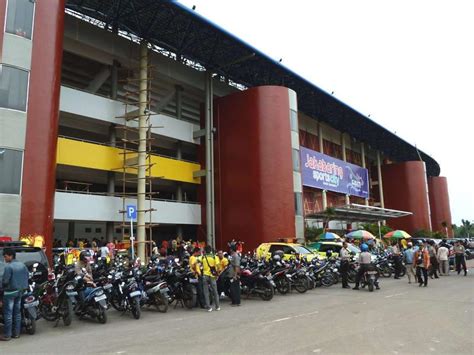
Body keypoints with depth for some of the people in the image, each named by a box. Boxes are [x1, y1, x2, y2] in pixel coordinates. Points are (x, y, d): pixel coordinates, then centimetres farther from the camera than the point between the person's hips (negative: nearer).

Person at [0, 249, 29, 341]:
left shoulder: (8, 266, -16)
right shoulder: (22, 265, 5)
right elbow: (27, 276, 9)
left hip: (10, 292, -7)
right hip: (20, 291, 7)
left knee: (8, 313, -1)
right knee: (17, 312, 13)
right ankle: (16, 333, 18)